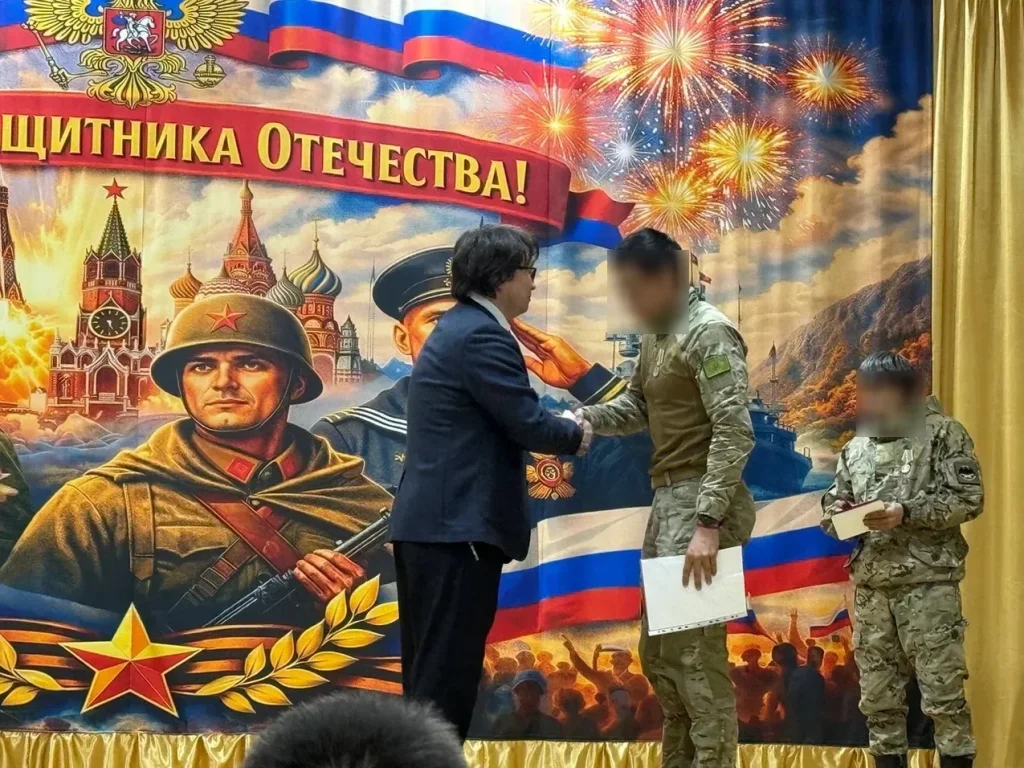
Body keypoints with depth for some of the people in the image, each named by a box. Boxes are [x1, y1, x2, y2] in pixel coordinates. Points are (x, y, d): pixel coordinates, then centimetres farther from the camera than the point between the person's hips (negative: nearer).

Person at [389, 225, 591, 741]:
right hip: (458, 526, -10)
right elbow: (527, 423, -17)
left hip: (429, 521, 10)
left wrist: (561, 430, 10)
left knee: (432, 670, 15)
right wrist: (577, 437, 1)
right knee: (448, 671, -6)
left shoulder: (457, 328, 17)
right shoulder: (482, 336, -15)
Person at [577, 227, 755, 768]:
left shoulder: (709, 334, -14)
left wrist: (708, 524, -27)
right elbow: (638, 408, 22)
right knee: (659, 651, 14)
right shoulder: (657, 336, 13)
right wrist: (585, 418, 0)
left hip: (703, 504, -10)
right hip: (668, 501, 10)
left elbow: (734, 434, -21)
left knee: (695, 653, -11)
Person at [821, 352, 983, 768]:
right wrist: (835, 513, -3)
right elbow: (832, 505, 21)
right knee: (878, 698, 6)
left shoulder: (942, 433, 1)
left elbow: (968, 498, -7)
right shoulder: (855, 448, 17)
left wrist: (907, 513, -17)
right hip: (871, 589, 5)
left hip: (928, 583, -5)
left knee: (943, 693, -6)